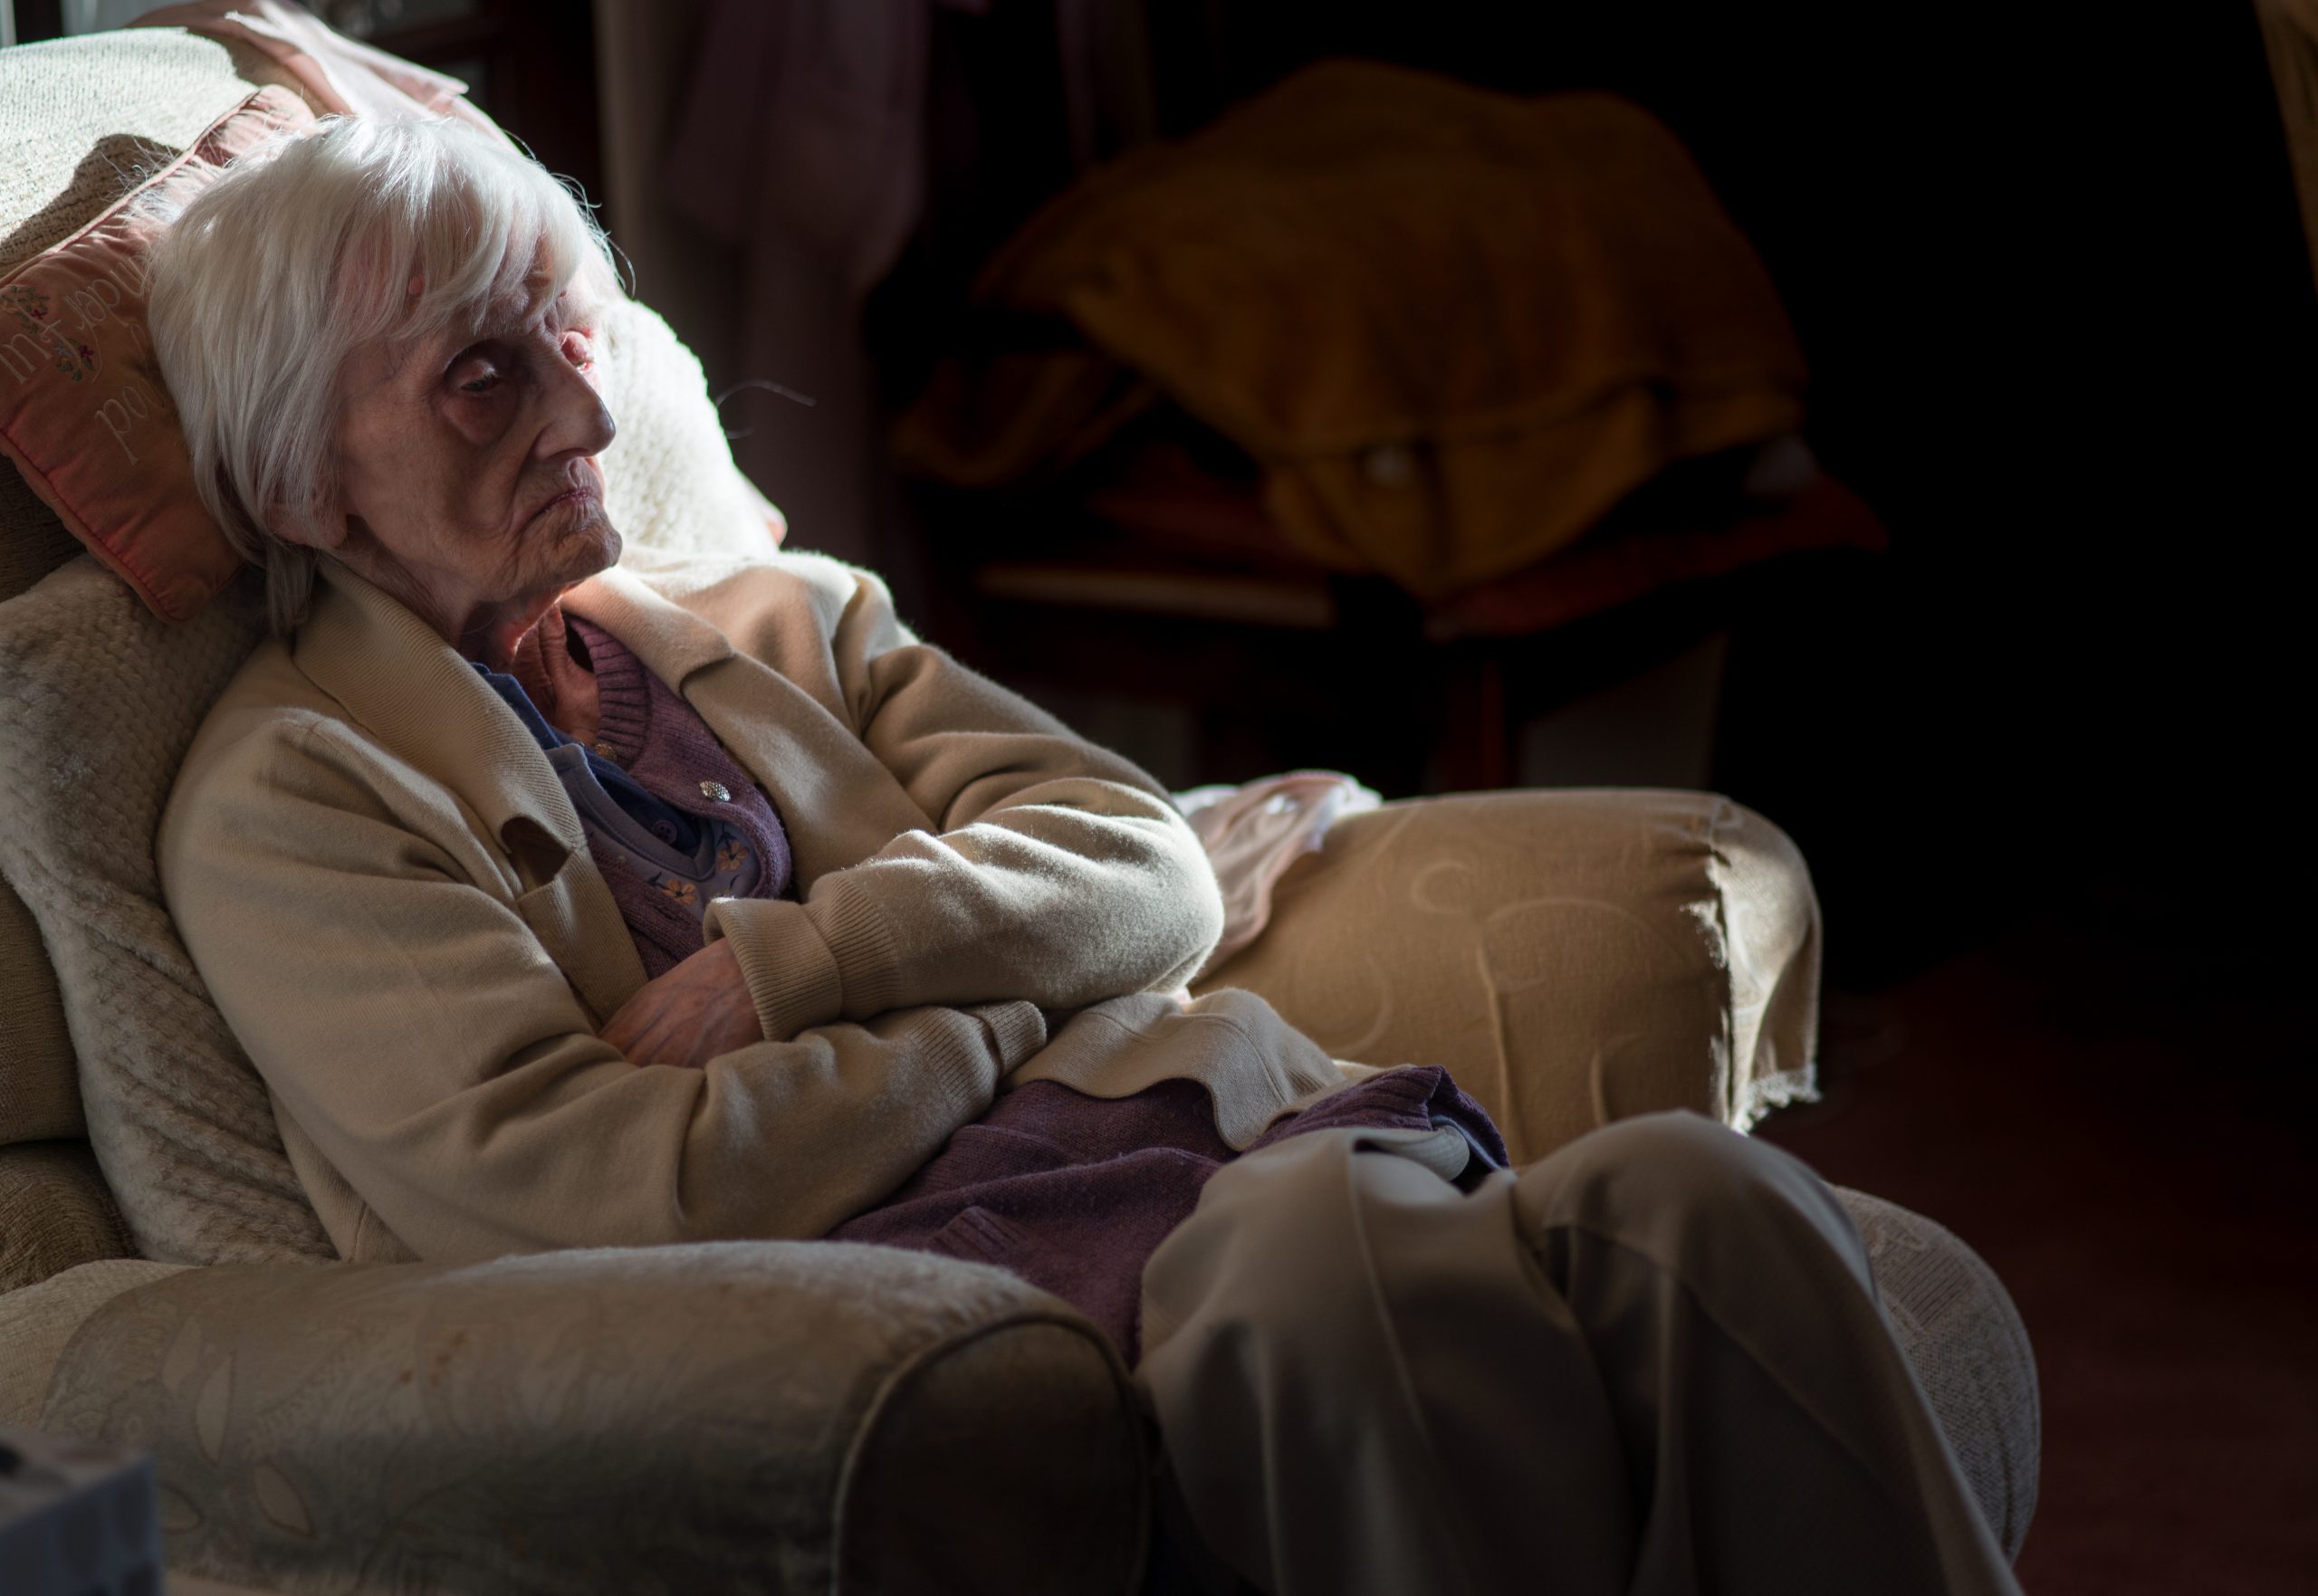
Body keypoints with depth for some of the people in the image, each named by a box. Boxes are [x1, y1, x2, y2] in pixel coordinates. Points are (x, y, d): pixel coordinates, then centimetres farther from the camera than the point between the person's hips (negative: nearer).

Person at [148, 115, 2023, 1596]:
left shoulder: (782, 620, 28)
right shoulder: (288, 798, 9)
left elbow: (1147, 871, 16)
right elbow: (598, 1184, -5)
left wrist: (797, 960, -1)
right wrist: (1007, 1007, 3)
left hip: (1221, 1147, 6)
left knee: (1689, 1198, -27)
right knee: (1339, 1243, -40)